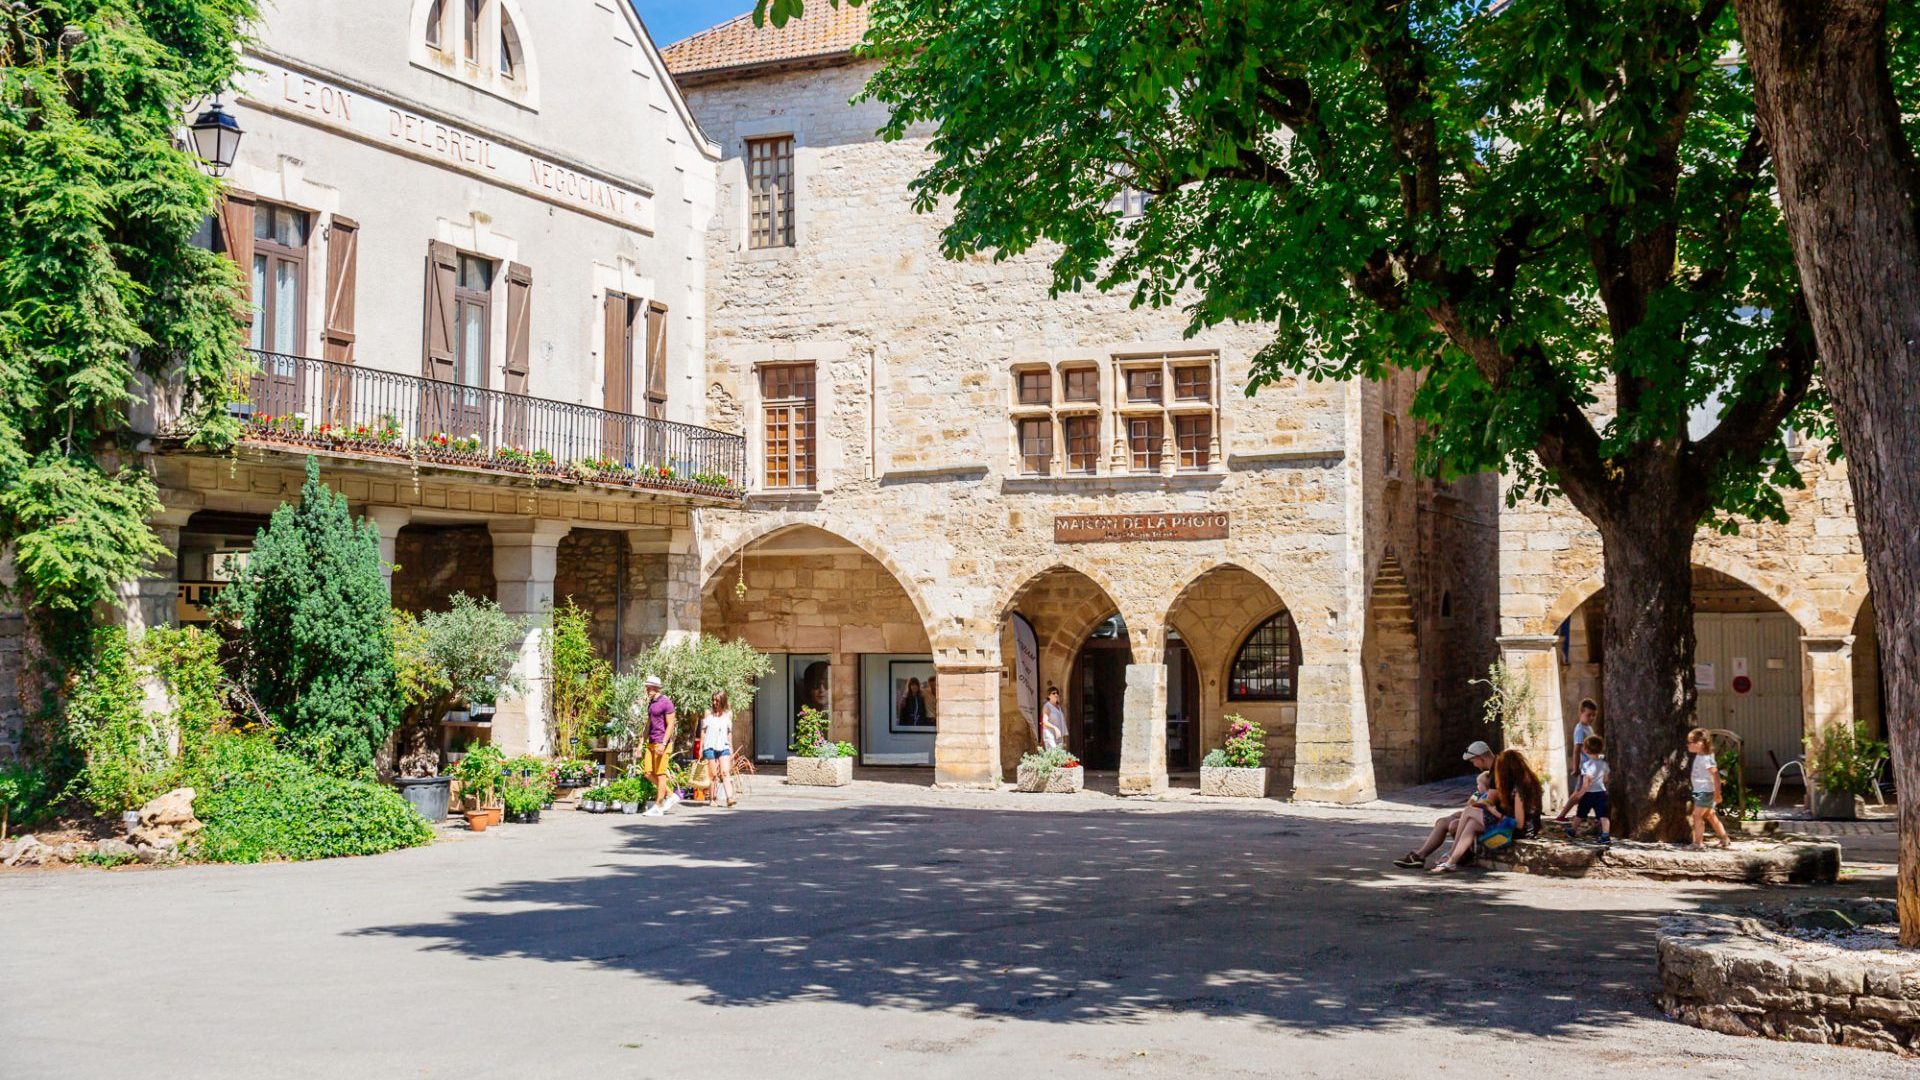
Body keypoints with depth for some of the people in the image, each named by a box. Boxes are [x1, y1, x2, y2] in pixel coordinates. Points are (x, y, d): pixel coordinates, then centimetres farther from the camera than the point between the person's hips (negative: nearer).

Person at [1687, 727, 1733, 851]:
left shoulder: (1706, 759, -20)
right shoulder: (1699, 757, 10)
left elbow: (1715, 774, -25)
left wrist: (1717, 793, -25)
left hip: (1705, 792, -10)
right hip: (1700, 791, 10)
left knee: (1697, 815, -8)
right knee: (1710, 816, 17)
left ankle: (1698, 843, -6)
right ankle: (1725, 841, 26)